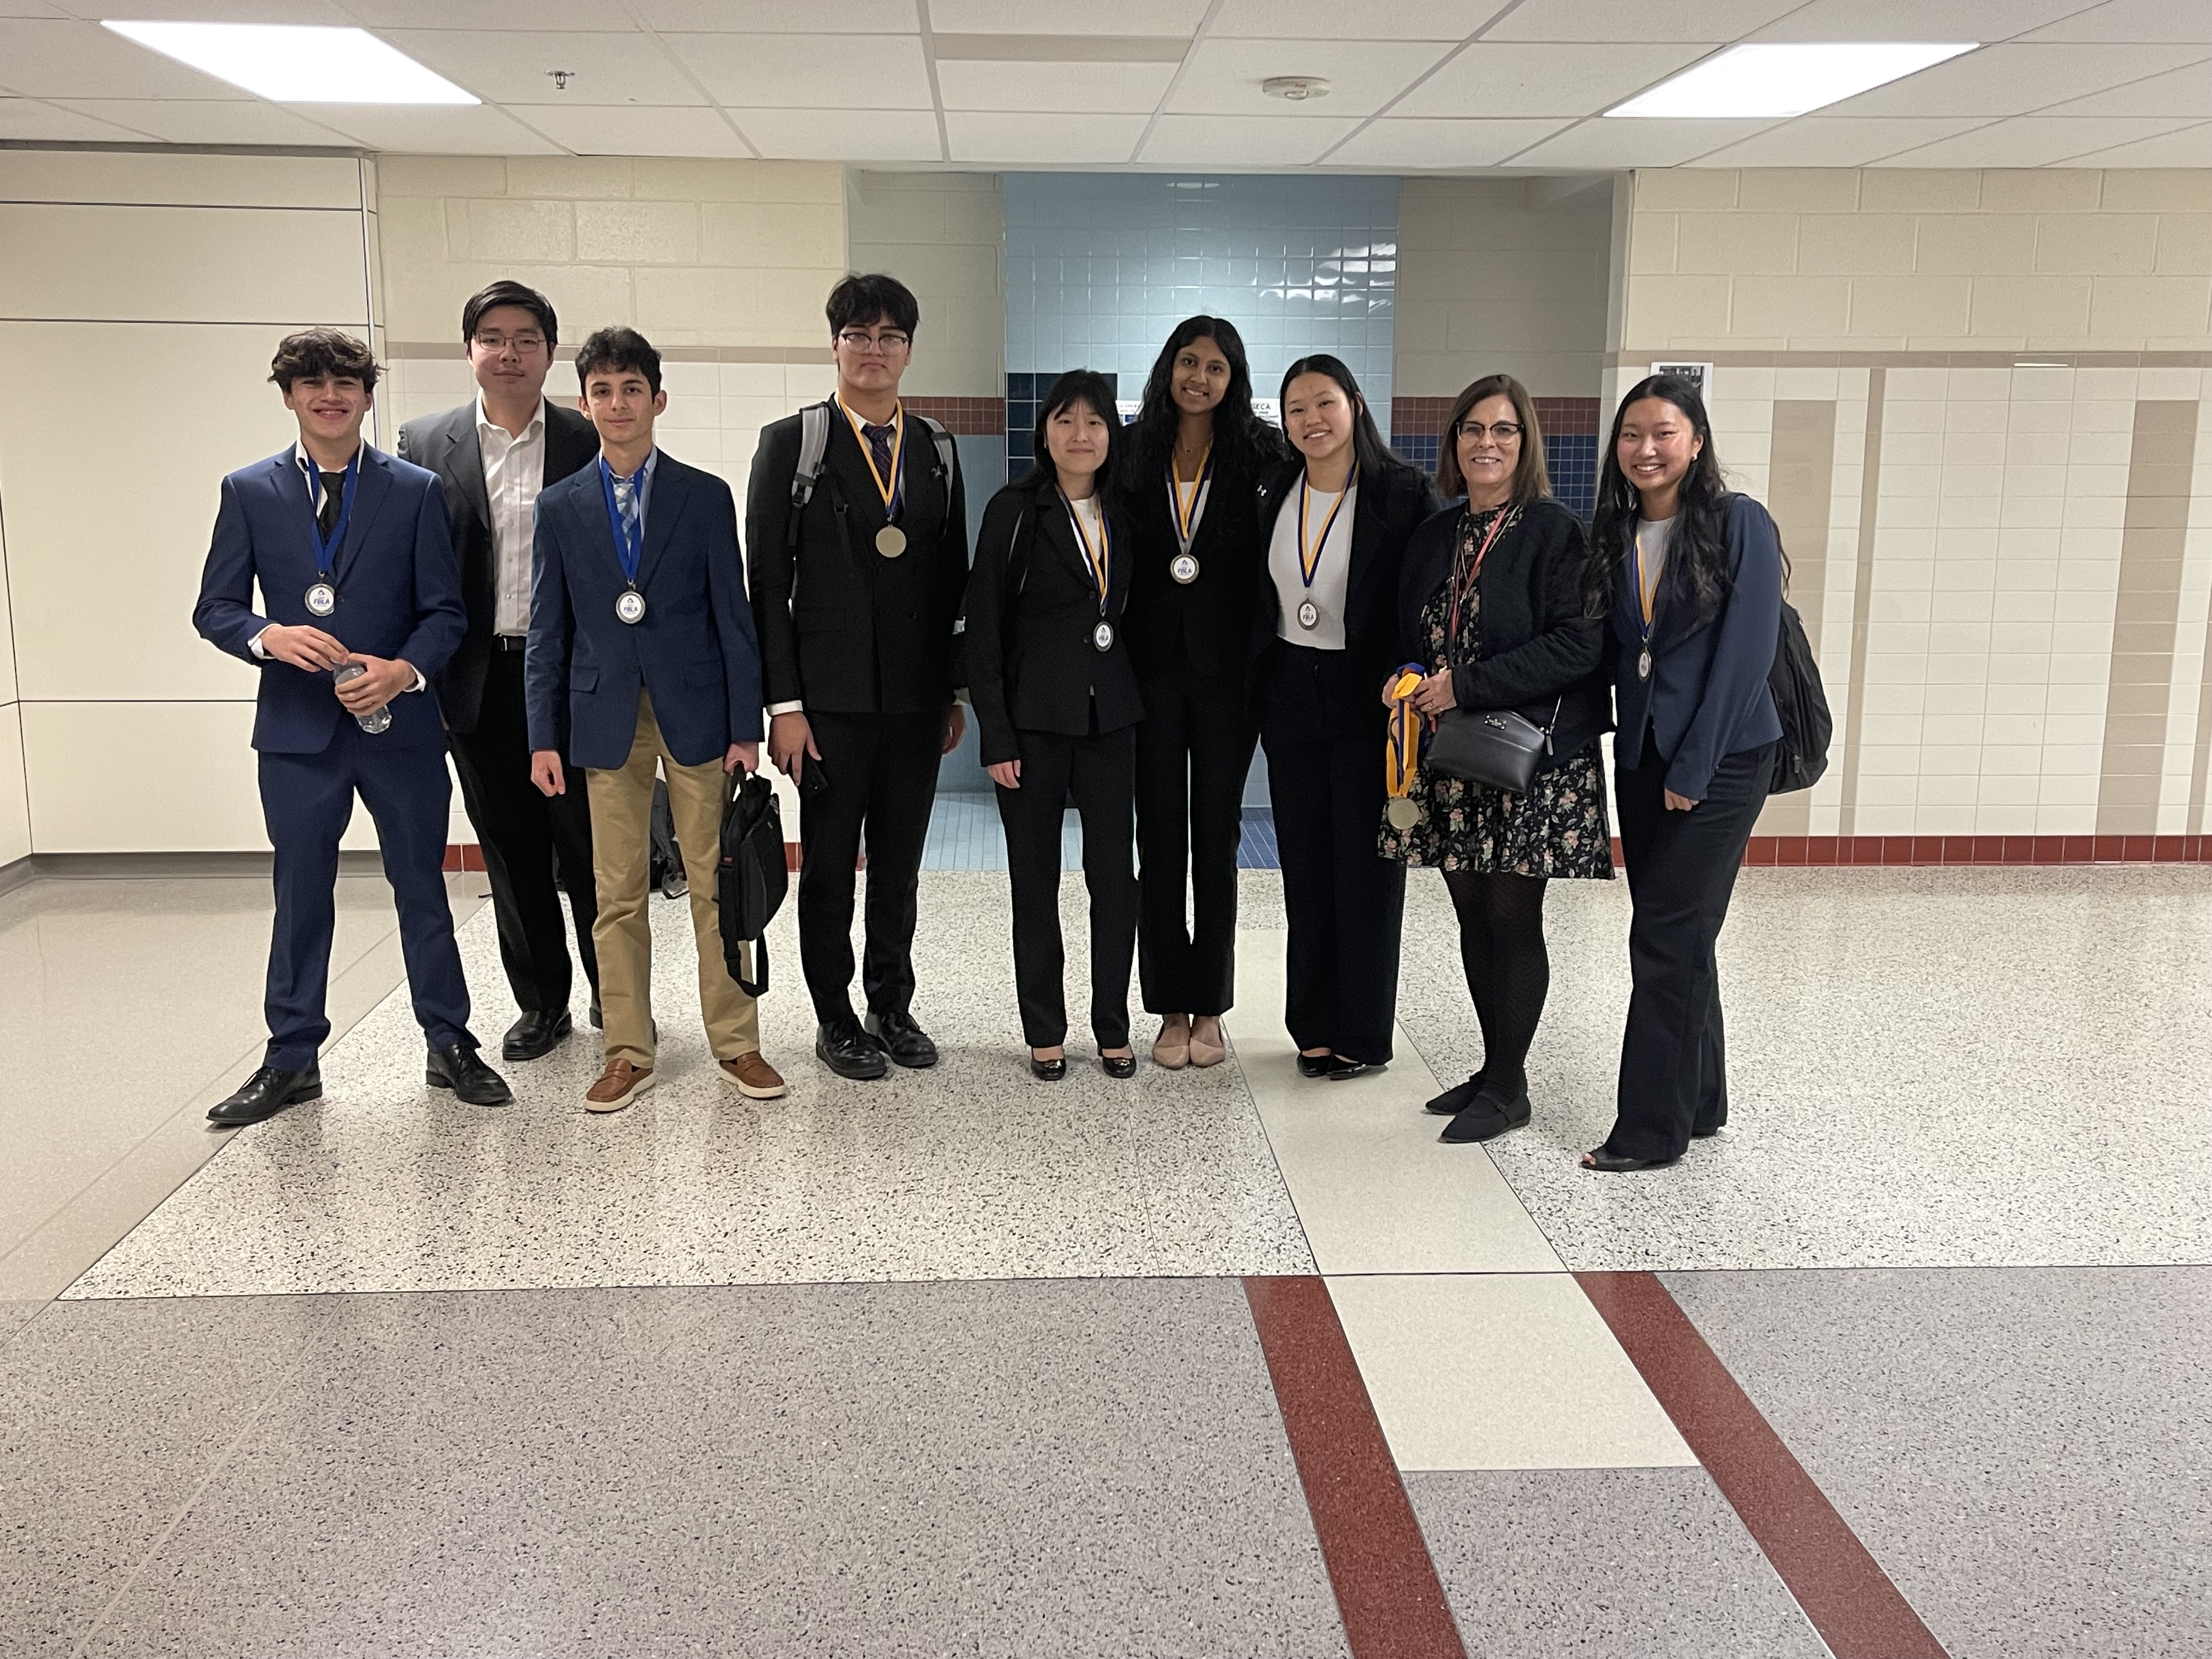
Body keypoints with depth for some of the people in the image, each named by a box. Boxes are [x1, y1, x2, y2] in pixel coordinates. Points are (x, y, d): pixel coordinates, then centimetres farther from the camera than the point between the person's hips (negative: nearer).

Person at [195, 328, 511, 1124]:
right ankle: (291, 1061, 21)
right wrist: (268, 635, -18)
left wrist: (406, 669, -18)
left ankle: (449, 1045, 21)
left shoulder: (416, 492, 2)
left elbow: (446, 610, 0)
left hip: (400, 725, 0)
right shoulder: (249, 492, 4)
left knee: (422, 887, 9)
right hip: (298, 728, 1)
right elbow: (214, 609, 4)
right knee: (300, 894, 9)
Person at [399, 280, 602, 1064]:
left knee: (590, 849, 3)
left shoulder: (591, 445, 1)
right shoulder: (426, 444, 5)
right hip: (481, 683, 2)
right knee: (512, 854, 11)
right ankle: (542, 1005, 24)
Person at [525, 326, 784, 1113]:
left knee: (717, 883, 3)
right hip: (606, 718, 1)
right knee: (618, 894, 5)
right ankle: (628, 1054, 15)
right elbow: (547, 631, 7)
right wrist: (543, 736, 1)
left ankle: (736, 1043, 14)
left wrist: (746, 728, -4)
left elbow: (733, 619, 1)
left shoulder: (706, 496, 2)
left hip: (695, 714, -1)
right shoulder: (560, 507, 7)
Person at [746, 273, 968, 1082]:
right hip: (831, 697, -3)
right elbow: (769, 583, -6)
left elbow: (953, 580, 12)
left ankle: (893, 1007, 27)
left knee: (899, 865, 13)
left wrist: (956, 691, 9)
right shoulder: (791, 443, -2)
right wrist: (784, 703, -11)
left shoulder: (937, 450, 10)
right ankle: (835, 1020, 20)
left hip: (916, 697, 4)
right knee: (829, 867, 7)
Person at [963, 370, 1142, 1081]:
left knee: (1115, 874, 5)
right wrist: (996, 735, -12)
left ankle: (1113, 1027, 18)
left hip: (1110, 716, 4)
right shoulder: (1015, 511, -4)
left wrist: (1133, 698, 5)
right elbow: (984, 627, -7)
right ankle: (1044, 1032, 17)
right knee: (1036, 878, 5)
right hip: (1035, 717, -3)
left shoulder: (1123, 515, 9)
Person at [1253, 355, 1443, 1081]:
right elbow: (1260, 602, 12)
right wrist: (1255, 690, 6)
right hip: (1290, 695, 5)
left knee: (1366, 870, 3)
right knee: (1304, 869, 10)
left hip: (1368, 699, -5)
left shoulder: (1405, 495, -9)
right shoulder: (1274, 495, 6)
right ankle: (1316, 1027, 21)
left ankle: (1364, 1036, 14)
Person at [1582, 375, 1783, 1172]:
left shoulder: (1739, 524, -9)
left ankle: (1651, 1127, 2)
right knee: (1678, 935, 12)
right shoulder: (1614, 536, 8)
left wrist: (1693, 770, -15)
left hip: (1720, 758, -6)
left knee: (1666, 937, -6)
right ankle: (1699, 1100, 25)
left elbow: (1745, 654, -13)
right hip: (1642, 758, 6)